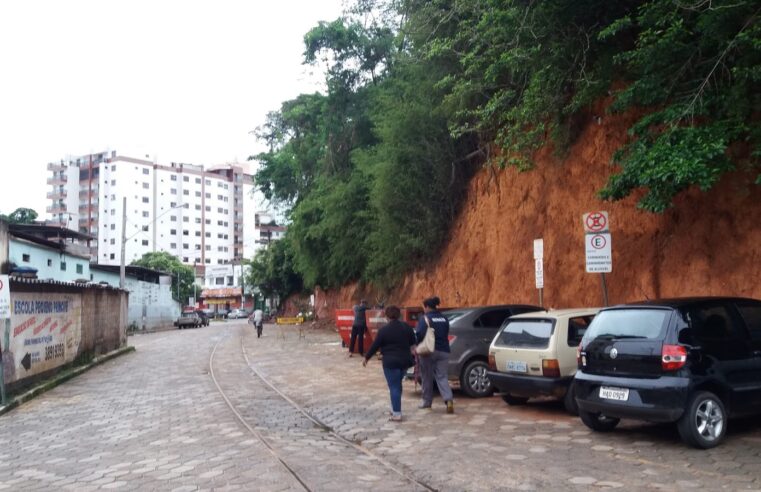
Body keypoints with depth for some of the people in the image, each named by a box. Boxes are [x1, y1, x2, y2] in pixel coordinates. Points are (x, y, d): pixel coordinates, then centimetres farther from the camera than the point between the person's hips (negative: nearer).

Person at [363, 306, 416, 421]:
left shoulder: (383, 330, -11)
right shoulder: (406, 328, 5)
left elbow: (375, 346, -6)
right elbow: (413, 343, 14)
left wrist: (366, 358, 5)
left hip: (390, 362, -5)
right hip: (405, 361, 5)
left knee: (394, 387, -2)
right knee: (397, 385, 20)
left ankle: (397, 414, -4)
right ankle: (395, 409, 25)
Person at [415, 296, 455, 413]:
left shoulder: (424, 318, -8)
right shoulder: (444, 319, 12)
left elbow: (419, 334, -18)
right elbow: (446, 334, 17)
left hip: (429, 351, -5)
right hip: (443, 351, 5)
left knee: (427, 377, 10)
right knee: (442, 376, 2)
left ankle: (427, 402, 19)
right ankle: (449, 400, -17)